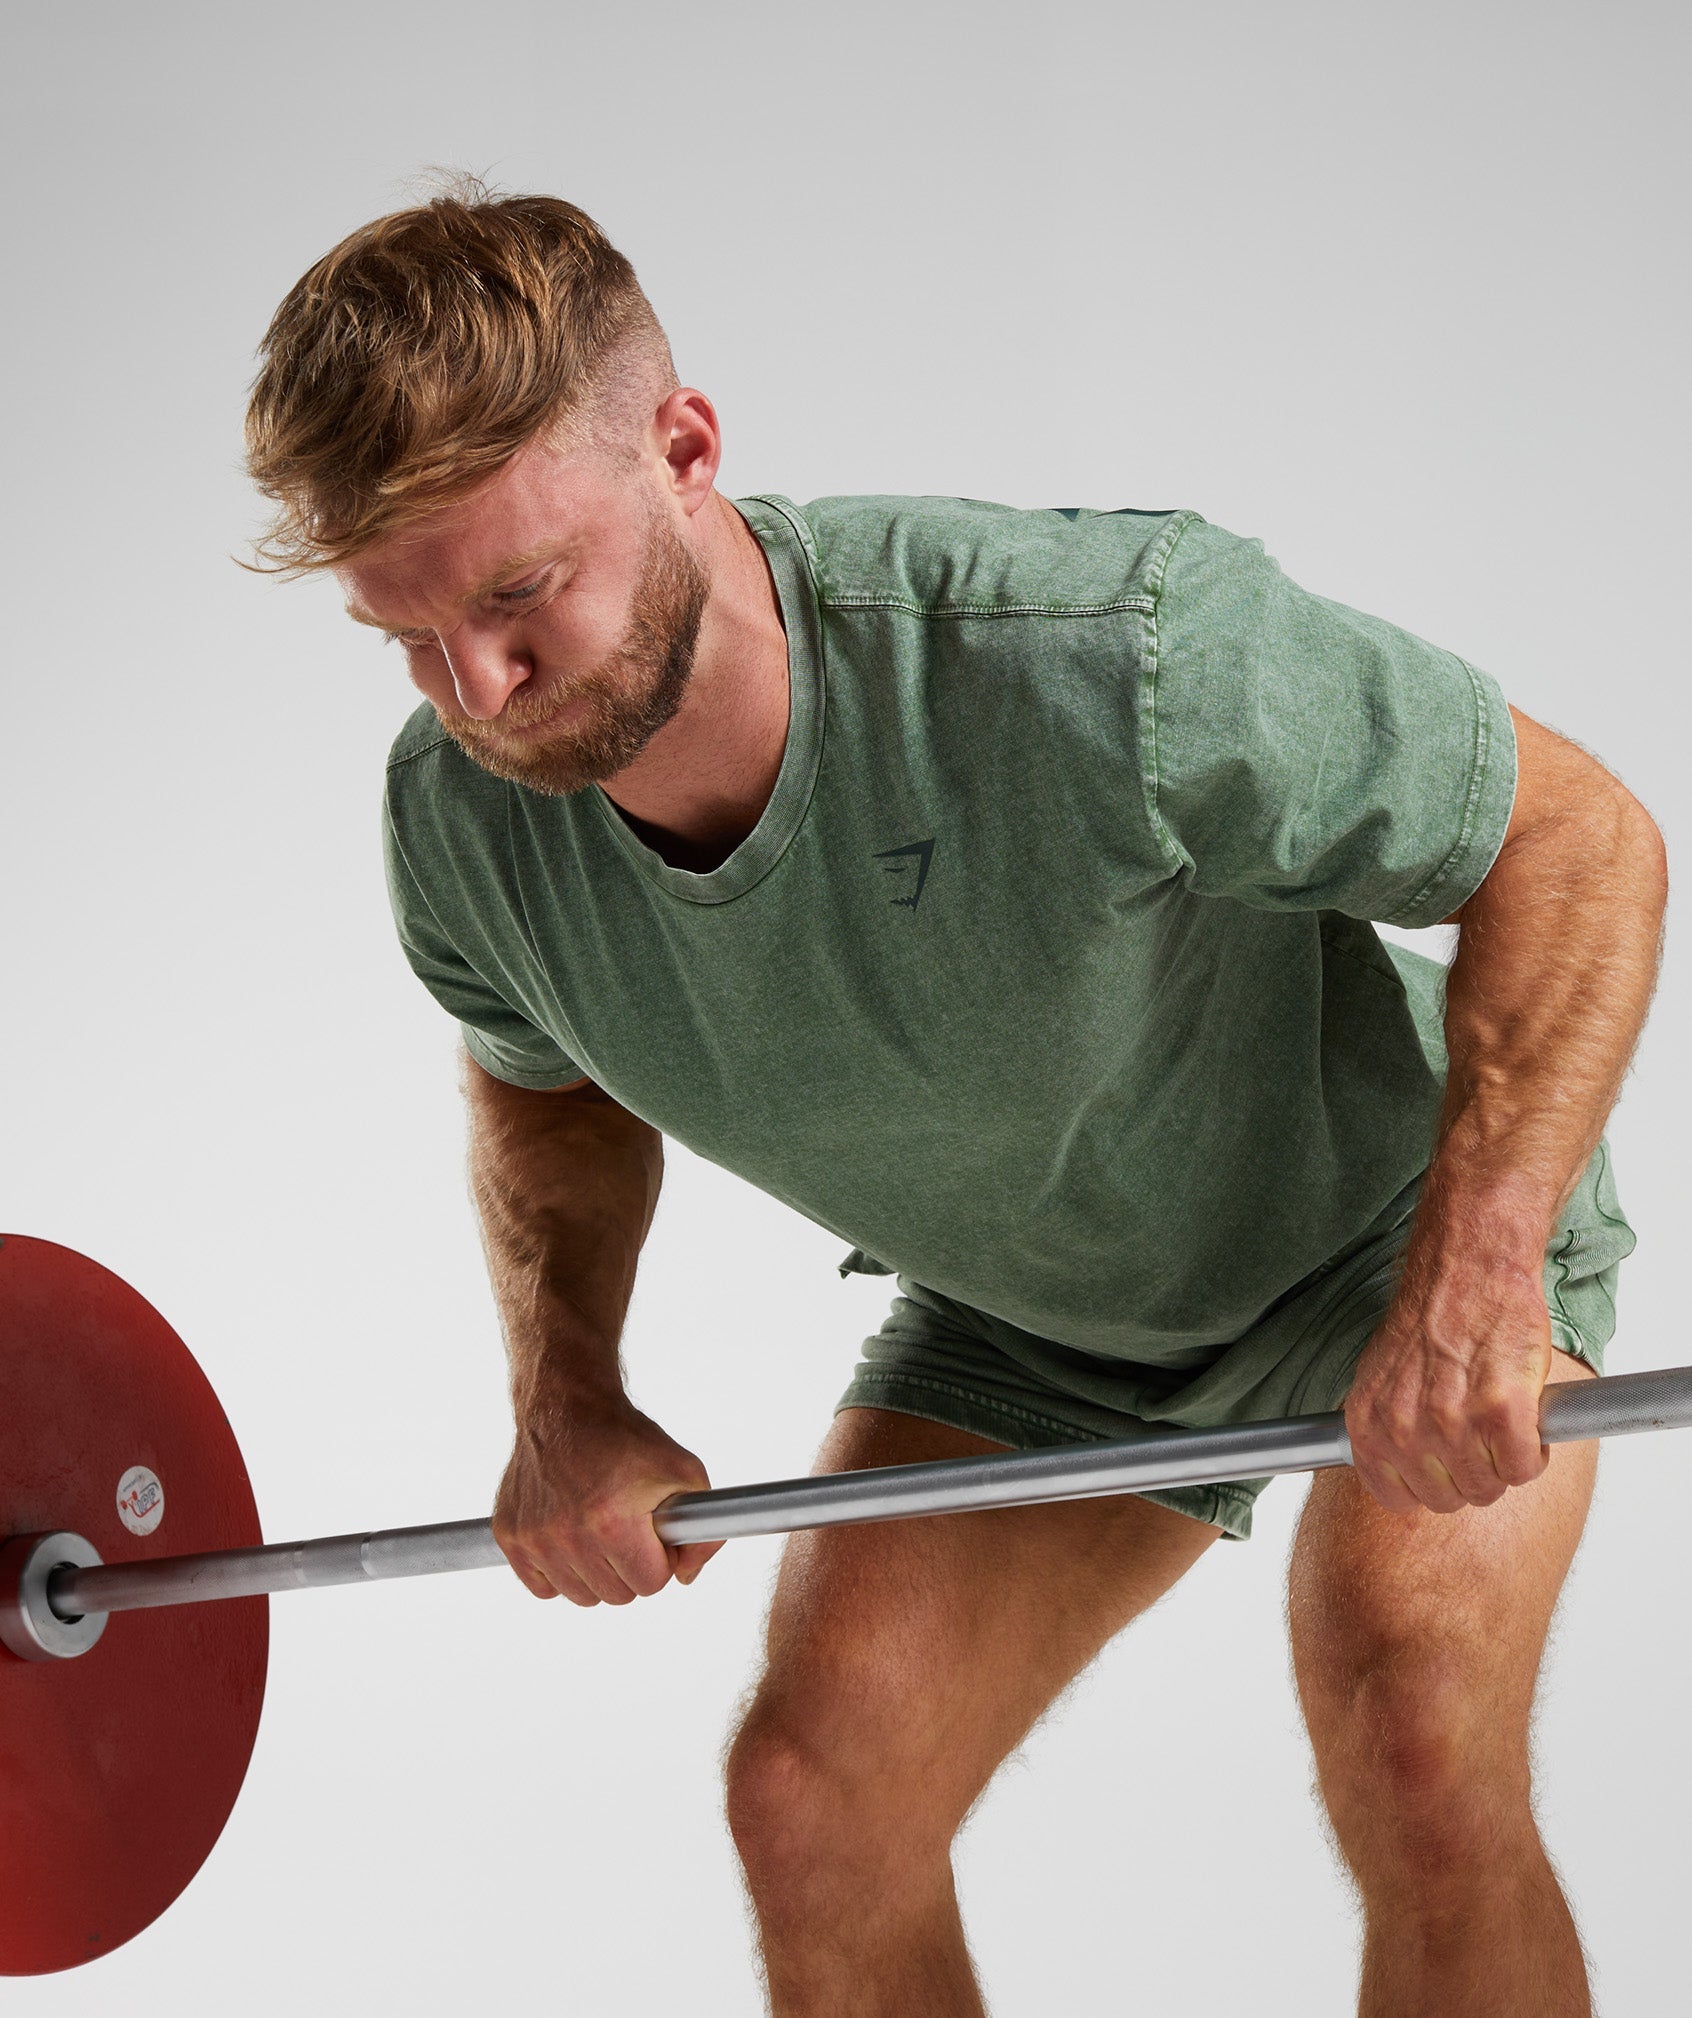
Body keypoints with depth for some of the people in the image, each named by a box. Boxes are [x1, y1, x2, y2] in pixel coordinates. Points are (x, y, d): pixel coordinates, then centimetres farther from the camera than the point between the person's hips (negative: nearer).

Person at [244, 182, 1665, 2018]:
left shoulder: (1094, 661, -39)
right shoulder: (461, 817, -21)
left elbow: (1582, 840, -27)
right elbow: (548, 1082, 5)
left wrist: (1477, 1276, -38)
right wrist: (566, 1399, -9)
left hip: (1385, 1212, -5)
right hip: (1031, 1315, 5)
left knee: (1413, 1753, -27)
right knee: (813, 1798, -9)